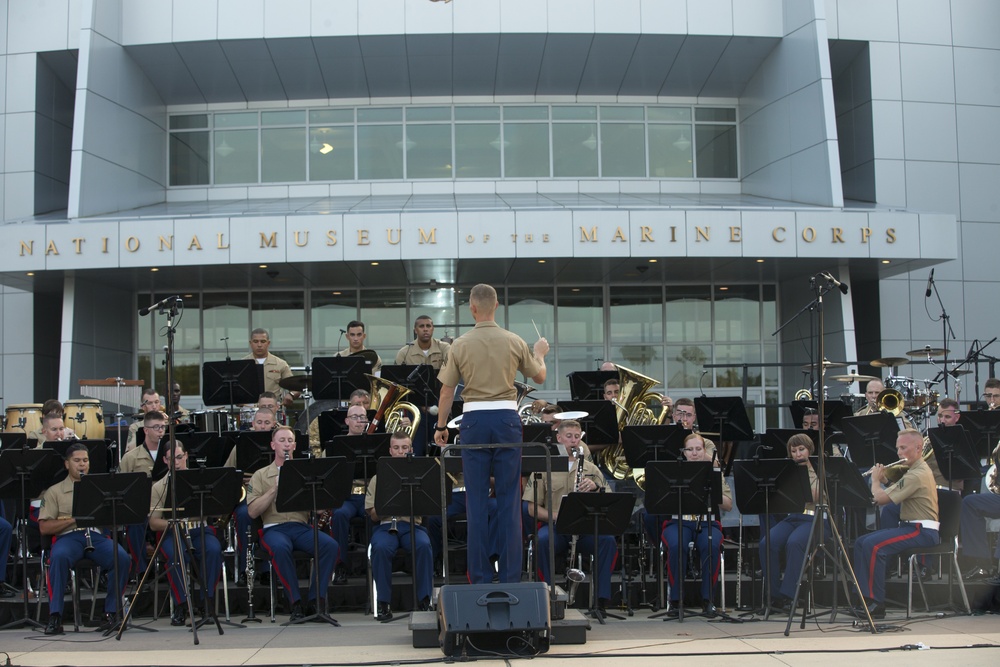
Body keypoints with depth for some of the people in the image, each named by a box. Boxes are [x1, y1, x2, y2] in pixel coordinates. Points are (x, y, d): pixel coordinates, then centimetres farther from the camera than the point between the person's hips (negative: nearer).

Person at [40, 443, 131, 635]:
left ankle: (111, 612, -17)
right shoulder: (54, 492, 15)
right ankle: (55, 616, -30)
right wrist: (73, 519, -9)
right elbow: (44, 528, 5)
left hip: (96, 535, 2)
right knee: (59, 557, -38)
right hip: (68, 536, -2)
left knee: (122, 558, -28)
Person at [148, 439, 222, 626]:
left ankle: (208, 602, -19)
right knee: (176, 555, -35)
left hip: (200, 529, 1)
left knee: (214, 550, -32)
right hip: (172, 534, -1)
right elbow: (153, 523, 3)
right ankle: (180, 606, -20)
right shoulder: (159, 487, 8)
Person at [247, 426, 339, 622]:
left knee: (331, 545, -29)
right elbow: (252, 512, 0)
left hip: (302, 526, 2)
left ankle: (316, 600, -20)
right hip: (274, 528, -2)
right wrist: (274, 489, -10)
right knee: (280, 548, -38)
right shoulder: (260, 476, 13)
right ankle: (296, 603, -26)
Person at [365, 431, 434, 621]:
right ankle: (383, 603, -24)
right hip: (386, 525, 0)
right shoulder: (378, 479, 16)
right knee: (380, 548, -35)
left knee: (424, 546, -34)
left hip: (412, 525, 0)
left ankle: (424, 600, -24)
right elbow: (374, 516, 9)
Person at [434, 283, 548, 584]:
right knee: (509, 499, 5)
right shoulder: (514, 342, 0)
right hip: (507, 418, 0)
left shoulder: (461, 344, -2)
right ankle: (510, 577, 6)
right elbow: (540, 377, 13)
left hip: (475, 419, 0)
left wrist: (440, 427, 13)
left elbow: (447, 391, 2)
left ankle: (480, 577, 9)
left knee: (477, 500, 6)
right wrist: (540, 353, 33)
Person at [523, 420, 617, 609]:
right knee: (542, 541, -36)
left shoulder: (591, 469, 16)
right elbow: (532, 509, 4)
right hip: (554, 527, -2)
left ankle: (602, 597, -24)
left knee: (608, 540, -29)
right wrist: (555, 516, -16)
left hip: (586, 528, 2)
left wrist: (596, 487, -14)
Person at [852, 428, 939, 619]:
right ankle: (864, 596, -1)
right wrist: (882, 479, 8)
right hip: (909, 526, 11)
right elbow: (887, 497, 23)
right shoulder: (915, 471, 18)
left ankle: (877, 604, -20)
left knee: (872, 545, -27)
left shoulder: (917, 475, -17)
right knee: (860, 542, 1)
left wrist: (875, 480, -2)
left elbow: (881, 498, -20)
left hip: (922, 531, -11)